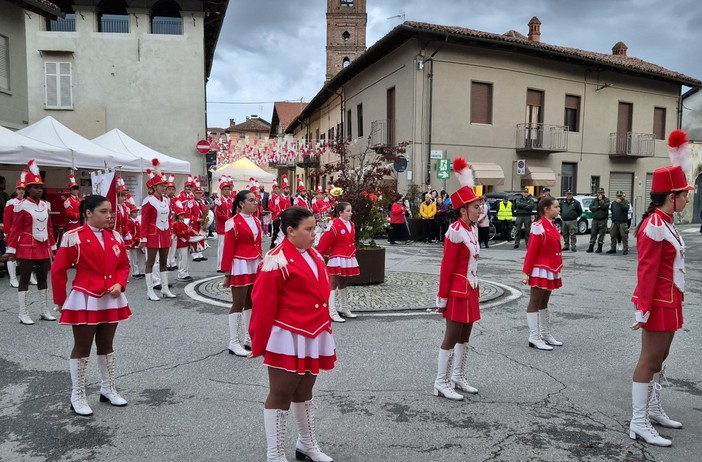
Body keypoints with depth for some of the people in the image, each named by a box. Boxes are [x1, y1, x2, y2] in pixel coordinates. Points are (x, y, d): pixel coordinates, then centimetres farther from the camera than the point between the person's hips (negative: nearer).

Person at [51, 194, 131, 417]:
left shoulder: (115, 237, 3)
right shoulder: (73, 237, -13)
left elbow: (124, 265, 11)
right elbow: (58, 271, -8)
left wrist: (119, 284, -7)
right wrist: (60, 301, -3)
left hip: (111, 300, 5)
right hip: (85, 300, -5)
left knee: (106, 346, 17)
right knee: (82, 349, 6)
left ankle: (108, 389, 31)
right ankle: (77, 397, 20)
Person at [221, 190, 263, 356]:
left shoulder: (256, 221, 9)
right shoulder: (233, 223, -11)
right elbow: (228, 250, -12)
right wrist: (227, 274, -12)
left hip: (255, 266, 7)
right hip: (240, 267, -7)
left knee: (251, 302, 12)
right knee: (238, 304, -1)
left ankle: (248, 338, 22)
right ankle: (234, 343, 6)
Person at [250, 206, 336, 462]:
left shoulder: (314, 256, 9)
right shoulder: (277, 261, -17)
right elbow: (263, 307, -15)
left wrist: (324, 331, 19)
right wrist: (259, 344, -11)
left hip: (312, 337, 8)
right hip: (288, 339, -8)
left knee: (304, 393, 22)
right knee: (280, 396, 5)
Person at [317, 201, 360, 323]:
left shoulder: (351, 225, 7)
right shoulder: (335, 225, -18)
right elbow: (325, 241, -14)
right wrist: (320, 254, -8)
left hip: (348, 258, 8)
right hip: (338, 258, -8)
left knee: (343, 283, 18)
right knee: (334, 284, -4)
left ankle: (344, 308, 28)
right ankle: (332, 312, -2)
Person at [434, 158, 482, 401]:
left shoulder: (473, 228, 6)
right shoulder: (456, 231, -18)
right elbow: (446, 267, -17)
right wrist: (442, 298, -15)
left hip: (471, 289, 8)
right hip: (458, 291, -8)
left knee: (465, 336, 15)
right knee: (452, 337, -1)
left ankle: (458, 377, 27)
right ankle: (441, 383, 8)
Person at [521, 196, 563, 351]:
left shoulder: (552, 226, 11)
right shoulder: (539, 226, -15)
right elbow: (531, 251, -17)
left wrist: (557, 268, 16)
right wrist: (526, 272, -17)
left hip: (551, 270, 9)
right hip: (541, 270, -9)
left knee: (544, 303, 16)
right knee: (535, 303, -1)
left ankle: (545, 335, 25)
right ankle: (534, 338, 4)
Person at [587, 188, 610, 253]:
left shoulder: (606, 199, 1)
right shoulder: (594, 200, 11)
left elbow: (605, 206, -18)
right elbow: (591, 207, -1)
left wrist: (600, 199, -10)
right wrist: (598, 207, -12)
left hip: (603, 220, -3)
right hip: (595, 219, 3)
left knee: (601, 234, 0)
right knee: (593, 233, 3)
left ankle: (599, 248, 8)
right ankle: (591, 247, 7)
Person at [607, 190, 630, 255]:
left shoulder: (626, 202, 2)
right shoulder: (613, 202, 17)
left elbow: (626, 208, -16)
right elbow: (611, 209, 23)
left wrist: (620, 203, -20)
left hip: (622, 222, -5)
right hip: (614, 221, 5)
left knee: (624, 236, -7)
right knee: (613, 235, 8)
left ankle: (626, 249, -3)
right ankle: (613, 248, 17)